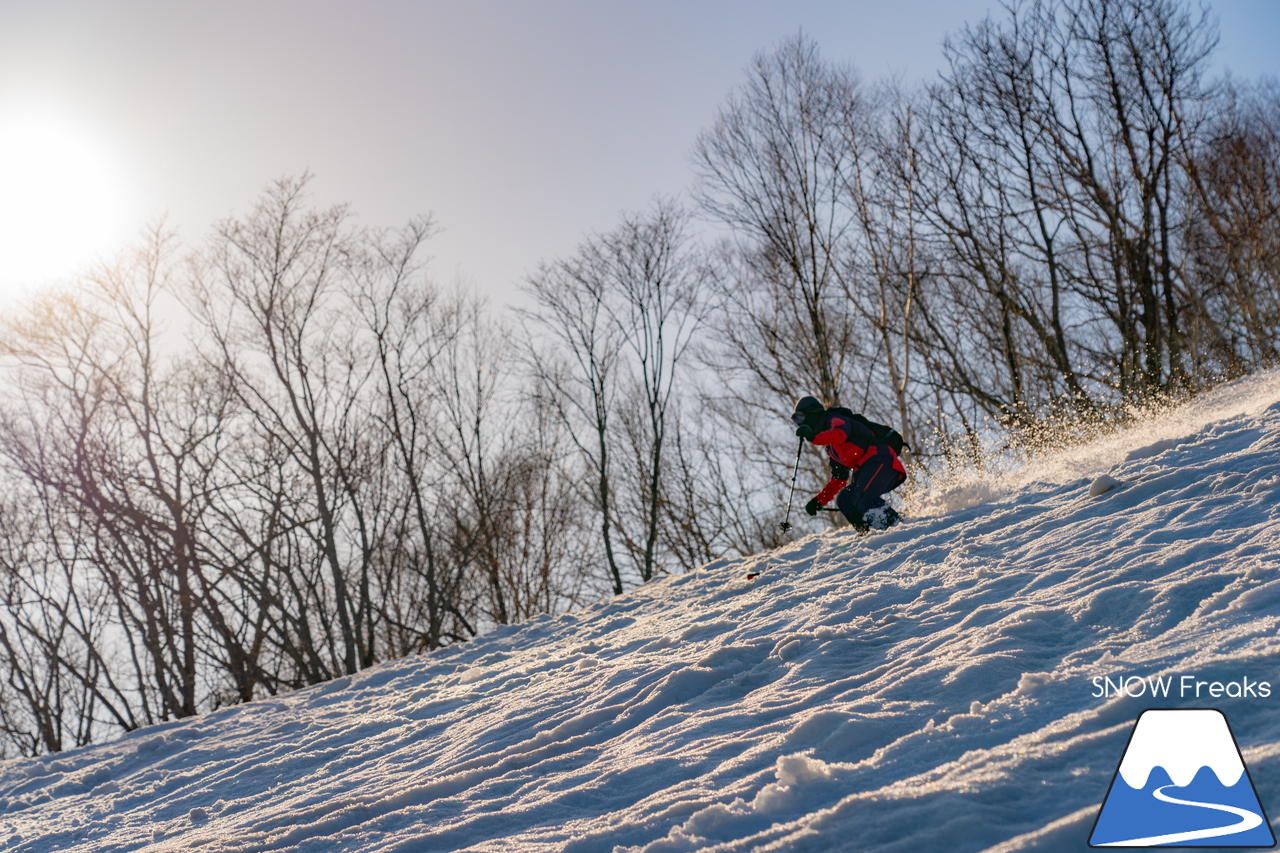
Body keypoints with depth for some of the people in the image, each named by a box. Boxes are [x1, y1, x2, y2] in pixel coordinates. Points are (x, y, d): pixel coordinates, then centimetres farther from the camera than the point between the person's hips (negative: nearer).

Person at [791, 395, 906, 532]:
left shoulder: (835, 419, 5)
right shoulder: (831, 447, 30)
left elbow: (841, 434, -21)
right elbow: (838, 480, 32)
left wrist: (813, 437, -33)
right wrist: (818, 501, 25)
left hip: (880, 457, -9)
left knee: (862, 497, -27)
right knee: (844, 499, -2)